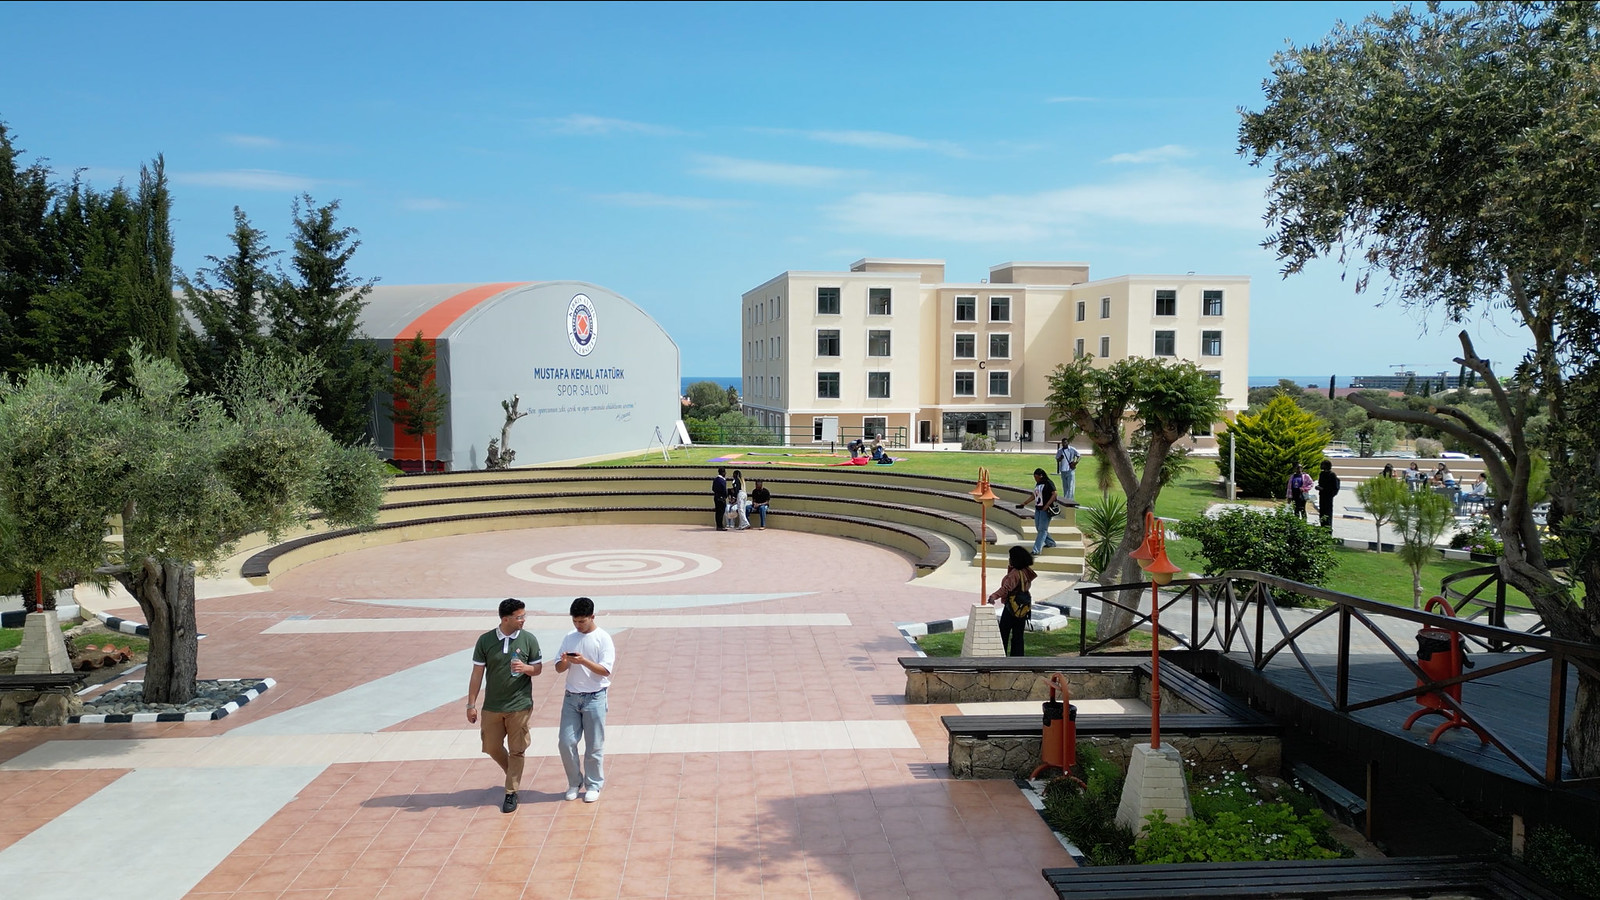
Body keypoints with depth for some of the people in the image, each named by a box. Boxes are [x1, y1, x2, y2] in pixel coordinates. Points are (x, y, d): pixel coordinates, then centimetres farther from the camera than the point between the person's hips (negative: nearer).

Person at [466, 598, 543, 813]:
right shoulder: (485, 640, -7)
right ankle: (514, 775, 39)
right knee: (492, 748, 13)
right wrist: (471, 704, -2)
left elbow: (538, 669, 3)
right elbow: (477, 674, -1)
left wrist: (526, 668, -20)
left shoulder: (529, 639, -7)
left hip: (519, 706, -2)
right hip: (492, 706, 2)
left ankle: (511, 792, 17)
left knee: (516, 751, 3)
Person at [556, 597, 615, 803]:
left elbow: (605, 670, -13)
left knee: (594, 746, 4)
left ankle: (593, 785, 19)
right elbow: (559, 668, 6)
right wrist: (565, 661, -16)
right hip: (571, 697, 4)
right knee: (565, 742, 2)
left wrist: (584, 661, -26)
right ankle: (574, 782, 20)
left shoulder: (603, 638, -8)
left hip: (594, 698, -4)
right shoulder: (569, 638, 5)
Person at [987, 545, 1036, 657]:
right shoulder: (1026, 572, 6)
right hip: (1023, 607, 8)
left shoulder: (1015, 573, -20)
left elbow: (1006, 587, -35)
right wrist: (1010, 568, 4)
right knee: (1018, 635, 11)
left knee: (1003, 632, 3)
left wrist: (994, 596, -46)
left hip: (1012, 607, -8)